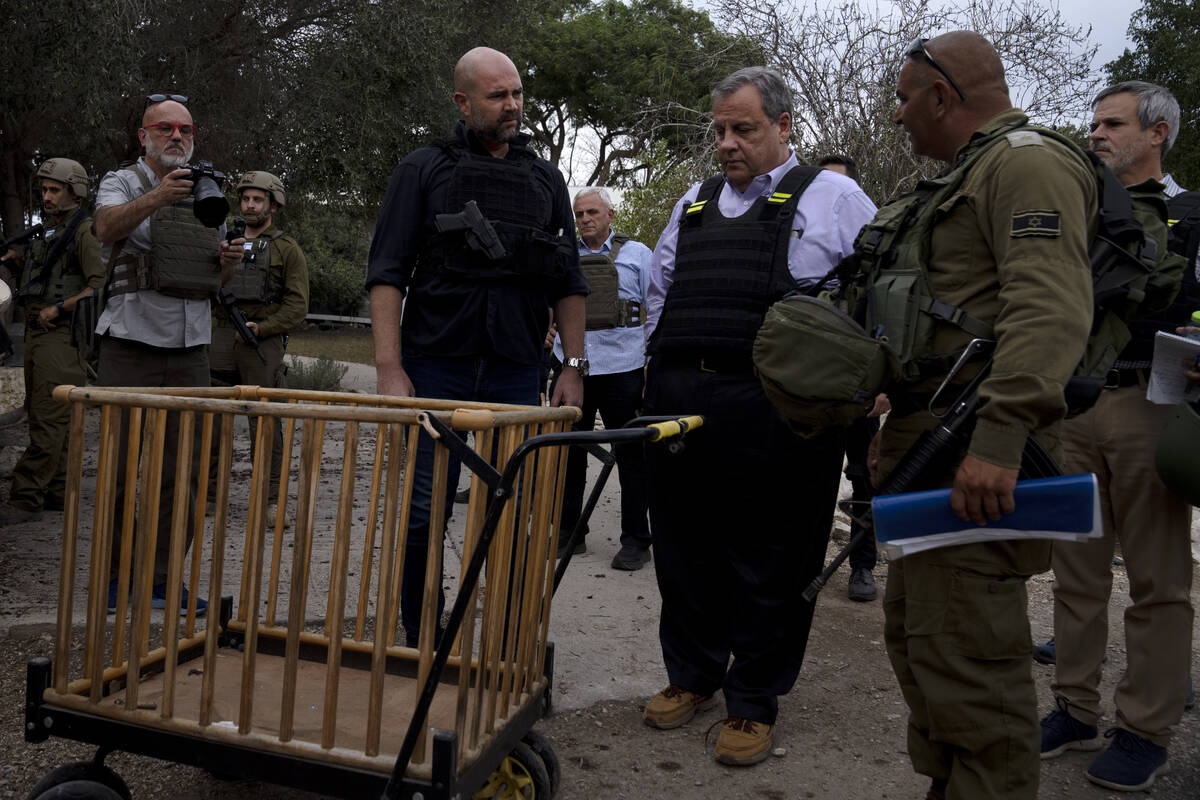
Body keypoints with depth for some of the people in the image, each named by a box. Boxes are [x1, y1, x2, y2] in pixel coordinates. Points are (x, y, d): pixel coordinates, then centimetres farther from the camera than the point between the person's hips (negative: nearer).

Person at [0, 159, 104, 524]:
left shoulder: (86, 230, -7)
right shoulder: (47, 231, 20)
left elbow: (101, 285, -17)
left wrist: (57, 309, -16)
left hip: (62, 335, -10)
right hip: (37, 333, 10)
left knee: (50, 421, -10)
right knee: (42, 417, 11)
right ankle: (57, 492, 17)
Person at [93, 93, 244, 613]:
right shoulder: (122, 183, 1)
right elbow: (108, 228, -22)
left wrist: (229, 259, 1)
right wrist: (158, 197, -39)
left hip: (190, 347, 5)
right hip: (132, 342, -5)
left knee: (181, 470, 5)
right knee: (122, 465, 0)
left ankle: (161, 580, 14)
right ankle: (111, 576, 11)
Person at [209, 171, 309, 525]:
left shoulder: (287, 249, 5)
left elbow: (297, 305, -2)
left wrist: (261, 328, -13)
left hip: (263, 341, -4)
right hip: (221, 340, 4)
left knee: (266, 422, -5)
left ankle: (270, 499, 0)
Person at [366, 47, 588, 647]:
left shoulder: (546, 181, 14)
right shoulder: (423, 171, 5)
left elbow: (568, 284, 15)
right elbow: (387, 273, 0)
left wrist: (573, 367, 6)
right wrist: (390, 369, -10)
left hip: (515, 374, 2)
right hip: (435, 369, -2)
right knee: (423, 514, 1)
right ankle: (420, 643, 16)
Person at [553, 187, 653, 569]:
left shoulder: (636, 253, 7)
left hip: (622, 366, -3)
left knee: (630, 454, 2)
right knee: (569, 452, 7)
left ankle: (636, 539, 10)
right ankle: (569, 533, 19)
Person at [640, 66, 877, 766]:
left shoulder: (833, 197, 6)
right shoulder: (694, 202, 20)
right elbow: (661, 289, 29)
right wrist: (662, 369, 20)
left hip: (776, 411, -5)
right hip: (679, 401, 5)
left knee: (770, 563, 2)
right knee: (686, 551, 14)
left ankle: (755, 702, 18)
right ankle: (693, 674, 32)